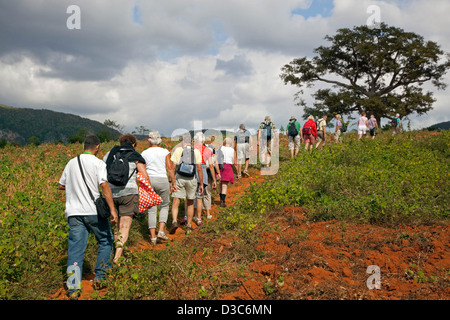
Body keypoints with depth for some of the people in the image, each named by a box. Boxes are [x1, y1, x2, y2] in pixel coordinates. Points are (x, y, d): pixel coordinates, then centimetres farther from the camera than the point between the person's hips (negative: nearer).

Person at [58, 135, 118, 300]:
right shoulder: (98, 163, -5)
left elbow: (61, 185, 21)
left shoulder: (71, 163, 12)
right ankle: (100, 276, 17)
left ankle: (73, 288, -4)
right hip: (94, 211, -4)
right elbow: (105, 186, -15)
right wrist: (113, 210, -16)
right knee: (105, 241, 16)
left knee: (75, 248, 3)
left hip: (74, 212, 4)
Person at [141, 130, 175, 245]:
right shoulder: (165, 152, 1)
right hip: (162, 180, -2)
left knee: (151, 209, 8)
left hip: (148, 180, 2)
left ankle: (153, 236, 7)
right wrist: (173, 183, 1)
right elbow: (170, 169, -5)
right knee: (164, 206, 16)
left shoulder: (144, 153, 6)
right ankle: (161, 231, 0)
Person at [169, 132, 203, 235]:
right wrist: (201, 184, 3)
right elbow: (199, 169, -2)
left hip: (179, 178, -1)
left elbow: (173, 167, -5)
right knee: (190, 203, 15)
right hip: (191, 179, 1)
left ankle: (174, 221, -22)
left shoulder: (178, 150, -1)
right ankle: (189, 226, 18)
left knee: (175, 202, 1)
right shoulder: (196, 152, 2)